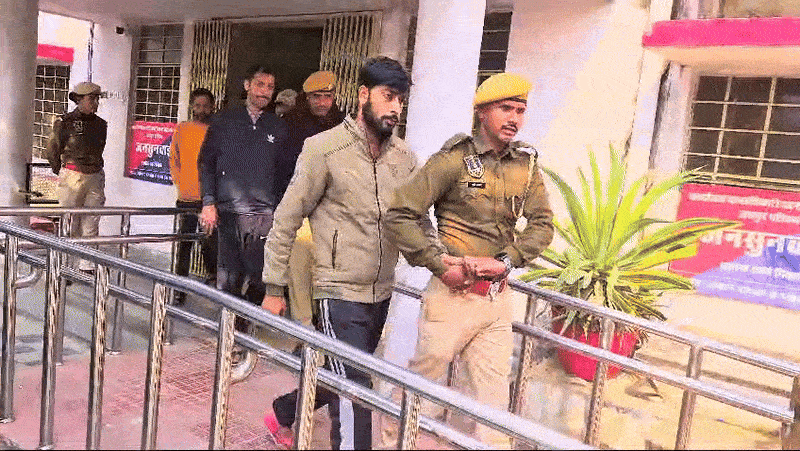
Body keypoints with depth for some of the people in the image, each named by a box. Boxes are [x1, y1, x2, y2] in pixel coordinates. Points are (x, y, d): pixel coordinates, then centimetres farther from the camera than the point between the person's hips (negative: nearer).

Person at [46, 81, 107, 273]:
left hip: (95, 178, 4)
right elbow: (52, 149, 7)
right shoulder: (65, 122, -4)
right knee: (70, 223, 1)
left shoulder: (101, 124, 9)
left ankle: (87, 264, 14)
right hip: (72, 178, -4)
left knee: (91, 223, 5)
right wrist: (61, 172, 15)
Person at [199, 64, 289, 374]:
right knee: (228, 284, 2)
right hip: (227, 212, 0)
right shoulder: (224, 121, 12)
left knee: (258, 281, -8)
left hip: (263, 215, 0)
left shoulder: (278, 128, 13)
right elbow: (206, 162, 10)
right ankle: (238, 346, 15)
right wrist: (209, 203, 0)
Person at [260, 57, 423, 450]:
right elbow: (286, 220, -7)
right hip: (339, 293, -6)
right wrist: (274, 289, -6)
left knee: (339, 379, 23)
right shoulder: (325, 148, -11)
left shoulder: (403, 157, 4)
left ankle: (281, 414, 50)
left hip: (380, 295, 7)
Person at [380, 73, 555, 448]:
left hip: (498, 298, 5)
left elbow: (542, 224, 6)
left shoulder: (526, 164, 6)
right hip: (454, 293, -4)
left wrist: (507, 260, -9)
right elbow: (399, 216, -12)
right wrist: (439, 263, -16)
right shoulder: (453, 160, -10)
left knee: (493, 392, 12)